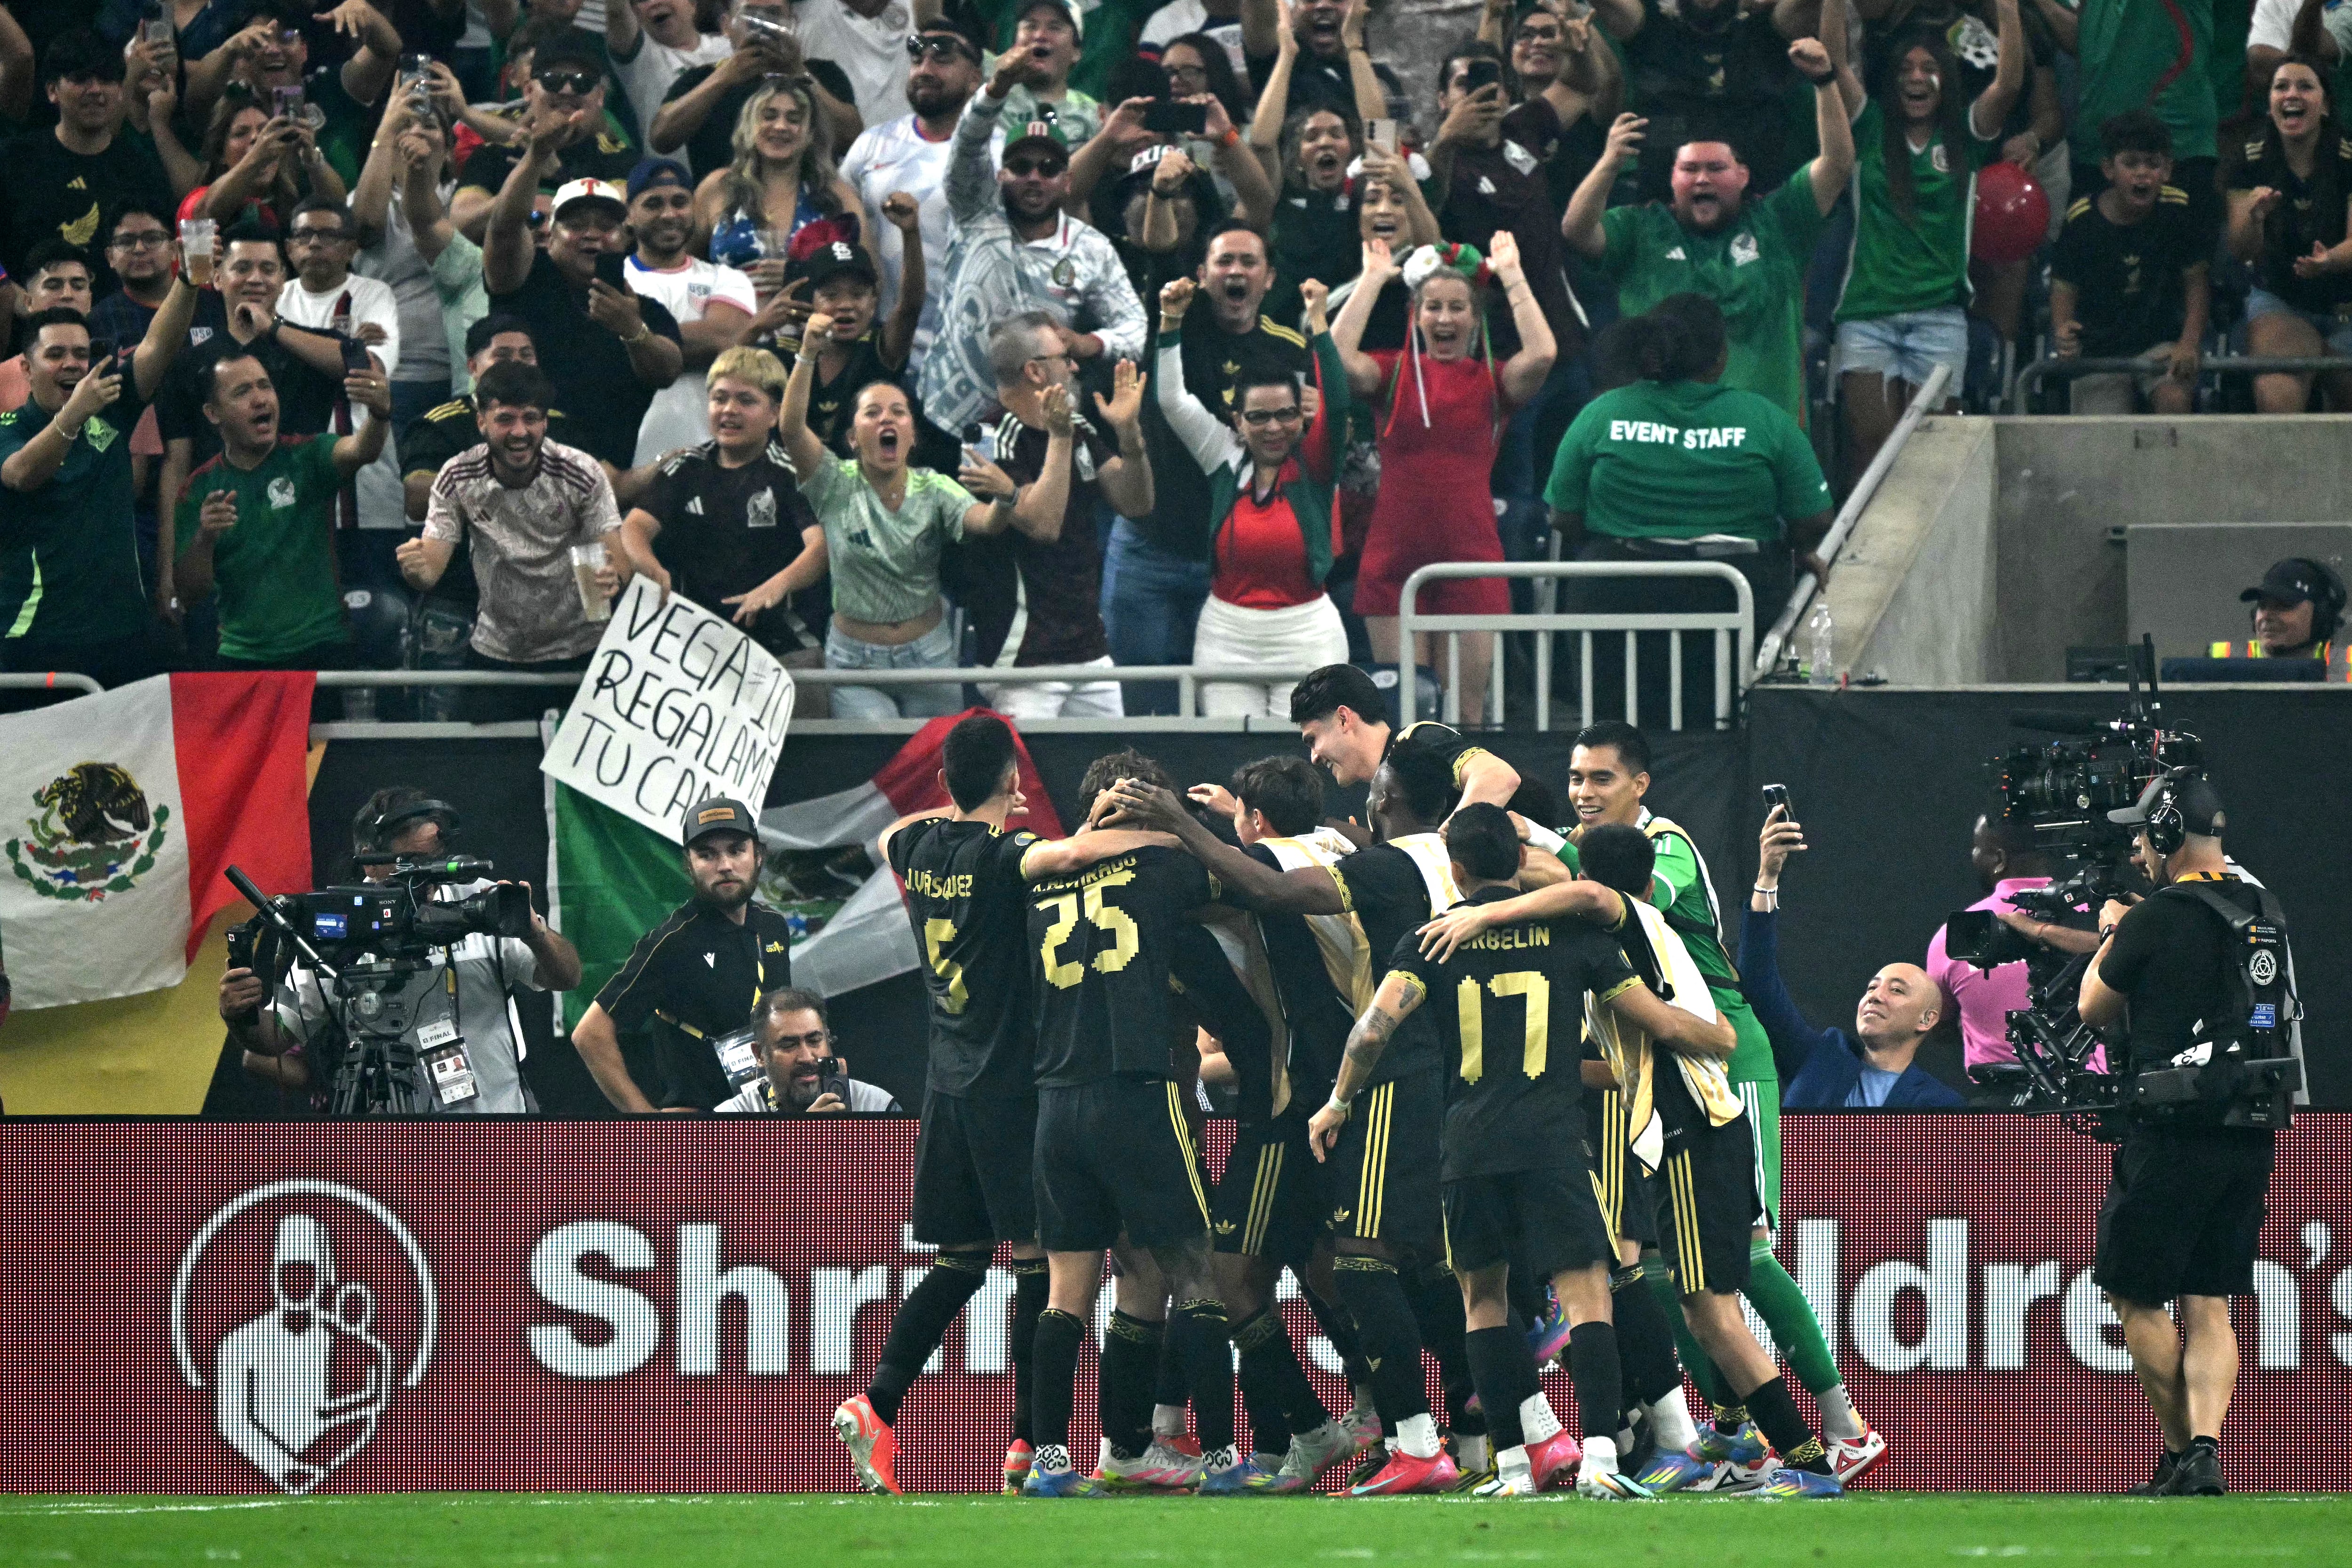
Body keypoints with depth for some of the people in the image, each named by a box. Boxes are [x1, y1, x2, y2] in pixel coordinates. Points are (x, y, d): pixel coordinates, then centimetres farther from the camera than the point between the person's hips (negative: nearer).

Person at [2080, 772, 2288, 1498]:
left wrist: (2112, 934, 18)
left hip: (2174, 1134, -7)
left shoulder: (2160, 918, -12)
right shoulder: (2263, 912, 9)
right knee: (2208, 1304, 7)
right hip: (2250, 1138, 7)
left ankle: (2180, 1452, 7)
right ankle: (2204, 1455, -8)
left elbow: (2096, 1008, 3)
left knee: (2136, 1295, 6)